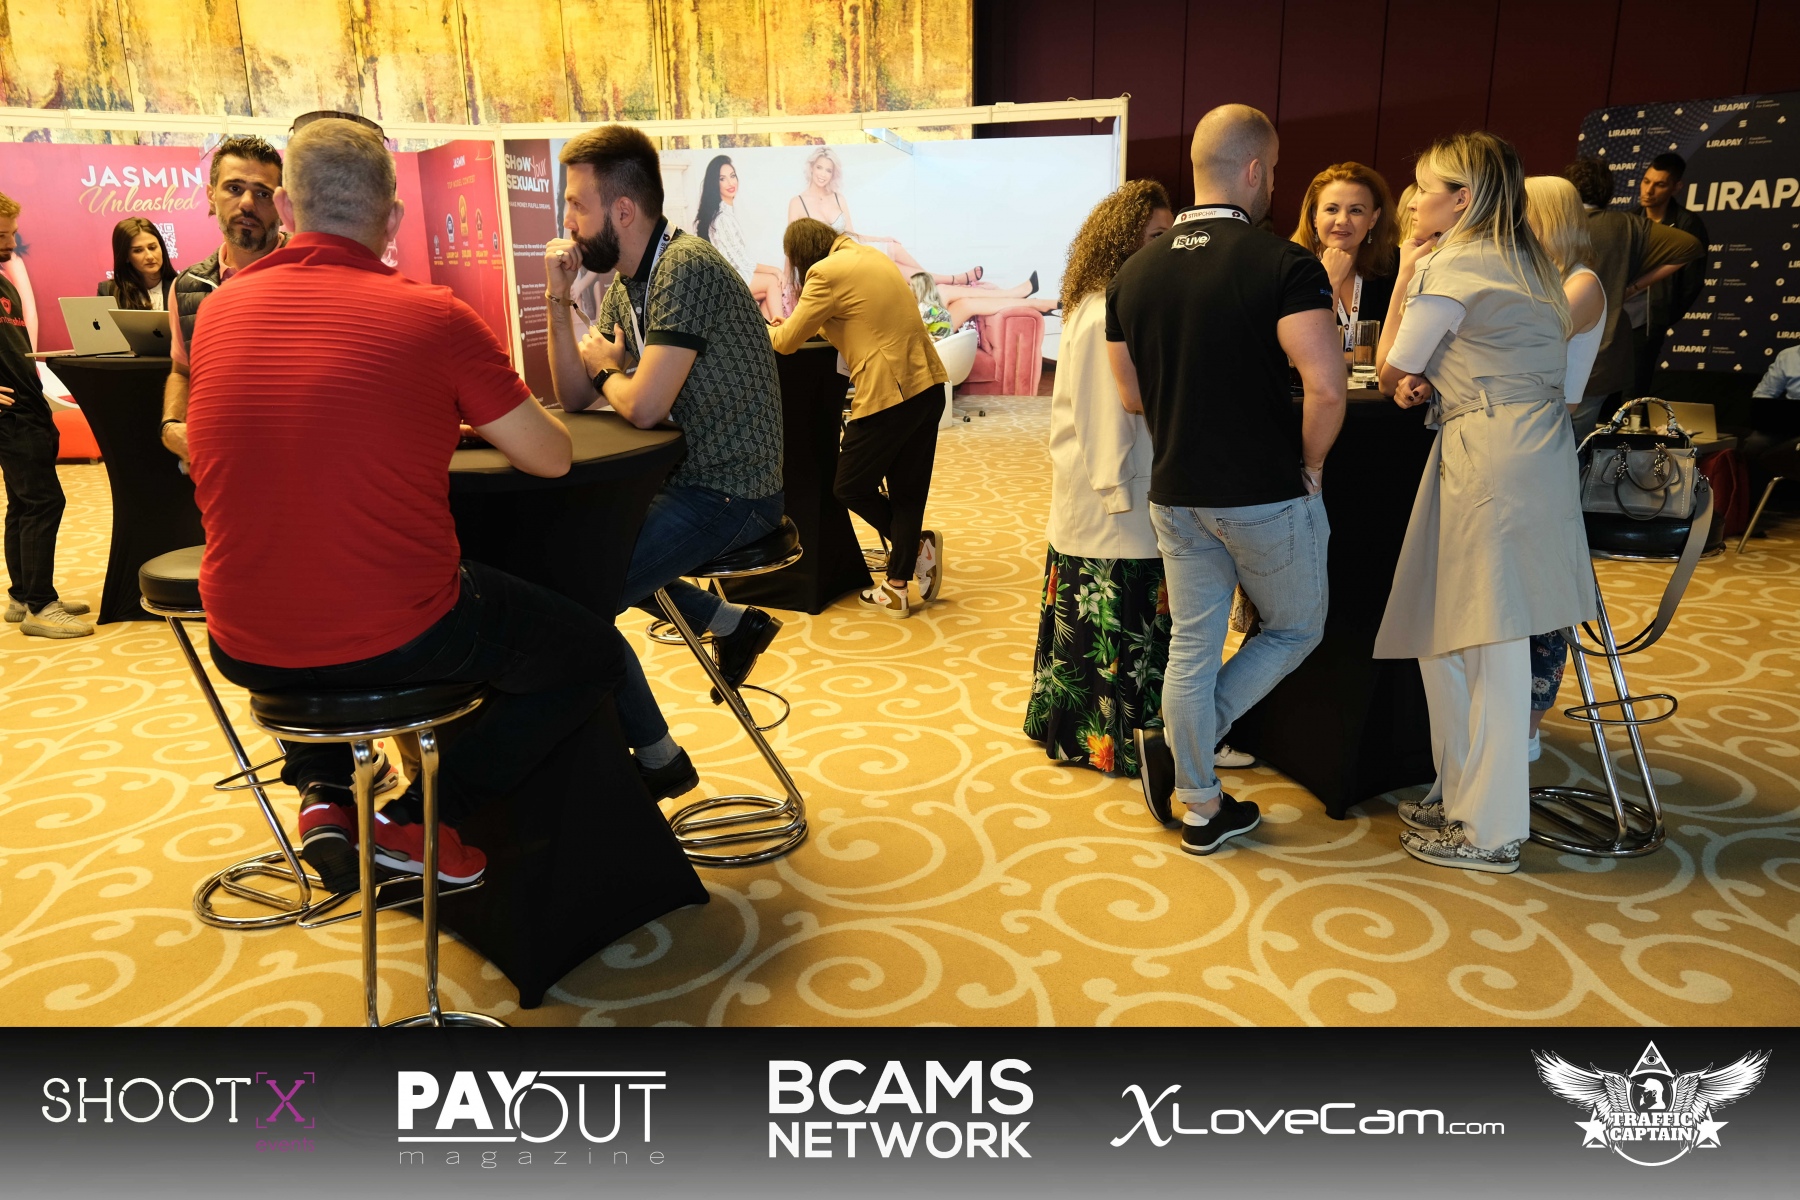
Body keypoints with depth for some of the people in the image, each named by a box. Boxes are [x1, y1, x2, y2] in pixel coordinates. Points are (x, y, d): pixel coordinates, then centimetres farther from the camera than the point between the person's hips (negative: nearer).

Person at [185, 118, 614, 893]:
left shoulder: (220, 309, 4)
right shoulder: (433, 315, -12)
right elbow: (551, 457, -5)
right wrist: (475, 411, 16)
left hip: (246, 650, 6)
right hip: (396, 644, -5)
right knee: (592, 654, 15)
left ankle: (321, 793, 24)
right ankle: (419, 818, 8)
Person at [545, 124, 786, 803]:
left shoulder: (688, 269, -20)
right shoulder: (625, 282, 9)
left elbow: (643, 407, -28)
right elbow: (574, 396, 10)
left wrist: (609, 370, -5)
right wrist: (559, 299, -3)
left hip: (732, 496, -10)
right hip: (686, 480, 10)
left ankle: (657, 759, 6)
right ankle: (730, 622, 21)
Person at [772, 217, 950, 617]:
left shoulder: (826, 273, -8)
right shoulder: (870, 255, 17)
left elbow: (786, 342, -2)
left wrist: (764, 328, 19)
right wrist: (811, 325, 28)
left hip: (889, 393, -8)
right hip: (928, 386, 8)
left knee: (851, 488, 10)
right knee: (908, 492, 12)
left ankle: (917, 545, 7)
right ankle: (897, 586, 16)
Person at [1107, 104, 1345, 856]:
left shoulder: (1133, 274, 3)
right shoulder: (1283, 266, -15)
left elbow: (1131, 395, 9)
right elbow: (1325, 387, -23)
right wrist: (1310, 464, -7)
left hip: (1176, 495, 5)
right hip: (1267, 495, -5)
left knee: (1192, 647, 13)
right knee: (1295, 630, 18)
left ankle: (1201, 806, 25)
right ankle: (1181, 747, 13)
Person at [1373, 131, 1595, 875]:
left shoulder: (1452, 267, -8)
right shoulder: (1525, 264, 21)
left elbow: (1390, 374, -2)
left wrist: (1405, 277, 6)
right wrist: (1427, 380, 4)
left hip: (1490, 456, -10)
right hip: (1534, 444, 10)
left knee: (1486, 645, -4)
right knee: (1450, 638, 14)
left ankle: (1490, 833, 4)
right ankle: (1468, 800, 24)